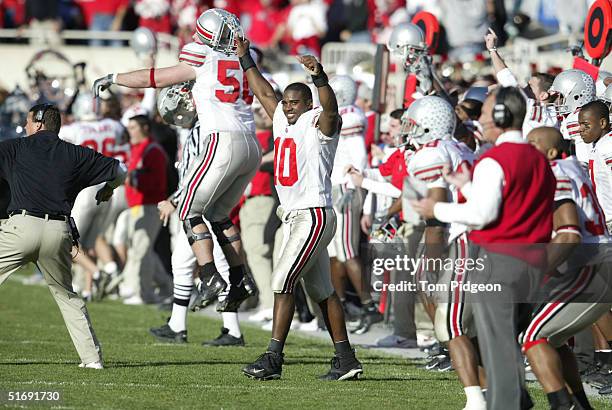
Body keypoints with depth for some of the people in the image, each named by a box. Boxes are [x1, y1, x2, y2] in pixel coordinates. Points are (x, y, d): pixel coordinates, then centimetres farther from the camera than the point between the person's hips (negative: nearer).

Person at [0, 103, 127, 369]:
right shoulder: (76, 154, 15)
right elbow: (119, 170, 20)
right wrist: (108, 188, 41)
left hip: (22, 225, -3)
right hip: (59, 231, 3)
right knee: (66, 295, 18)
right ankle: (92, 357, 11)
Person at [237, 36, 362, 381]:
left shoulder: (318, 124, -6)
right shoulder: (283, 121, 16)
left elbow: (330, 107, -28)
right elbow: (264, 93, 28)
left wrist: (319, 76, -44)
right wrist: (245, 58, 30)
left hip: (314, 215, -9)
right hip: (293, 218, 9)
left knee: (283, 281, -14)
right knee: (322, 291, 10)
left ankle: (274, 358, -15)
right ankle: (346, 360, 13)